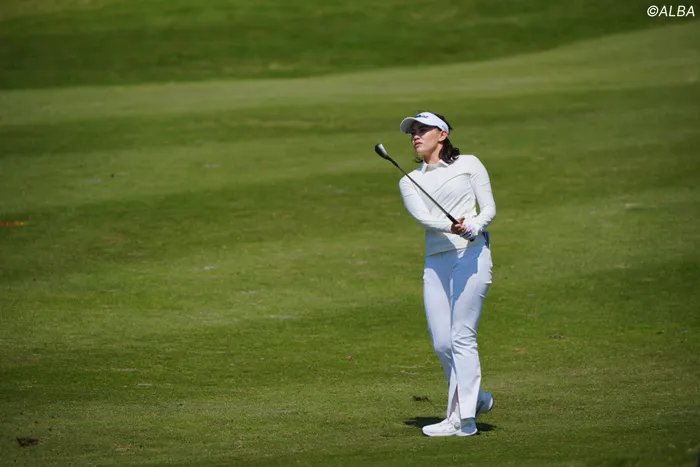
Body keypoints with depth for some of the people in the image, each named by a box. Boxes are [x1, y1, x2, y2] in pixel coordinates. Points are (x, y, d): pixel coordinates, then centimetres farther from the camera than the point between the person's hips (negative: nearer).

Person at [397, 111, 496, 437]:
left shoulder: (469, 165, 10)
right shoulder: (409, 182, 16)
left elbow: (489, 208, 5)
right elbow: (421, 216, -3)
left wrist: (473, 227, -17)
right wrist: (450, 227, -23)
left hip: (471, 254, -4)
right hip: (435, 261, 4)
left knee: (462, 337, -11)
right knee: (442, 342, 0)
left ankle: (462, 419, -12)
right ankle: (475, 398, 22)